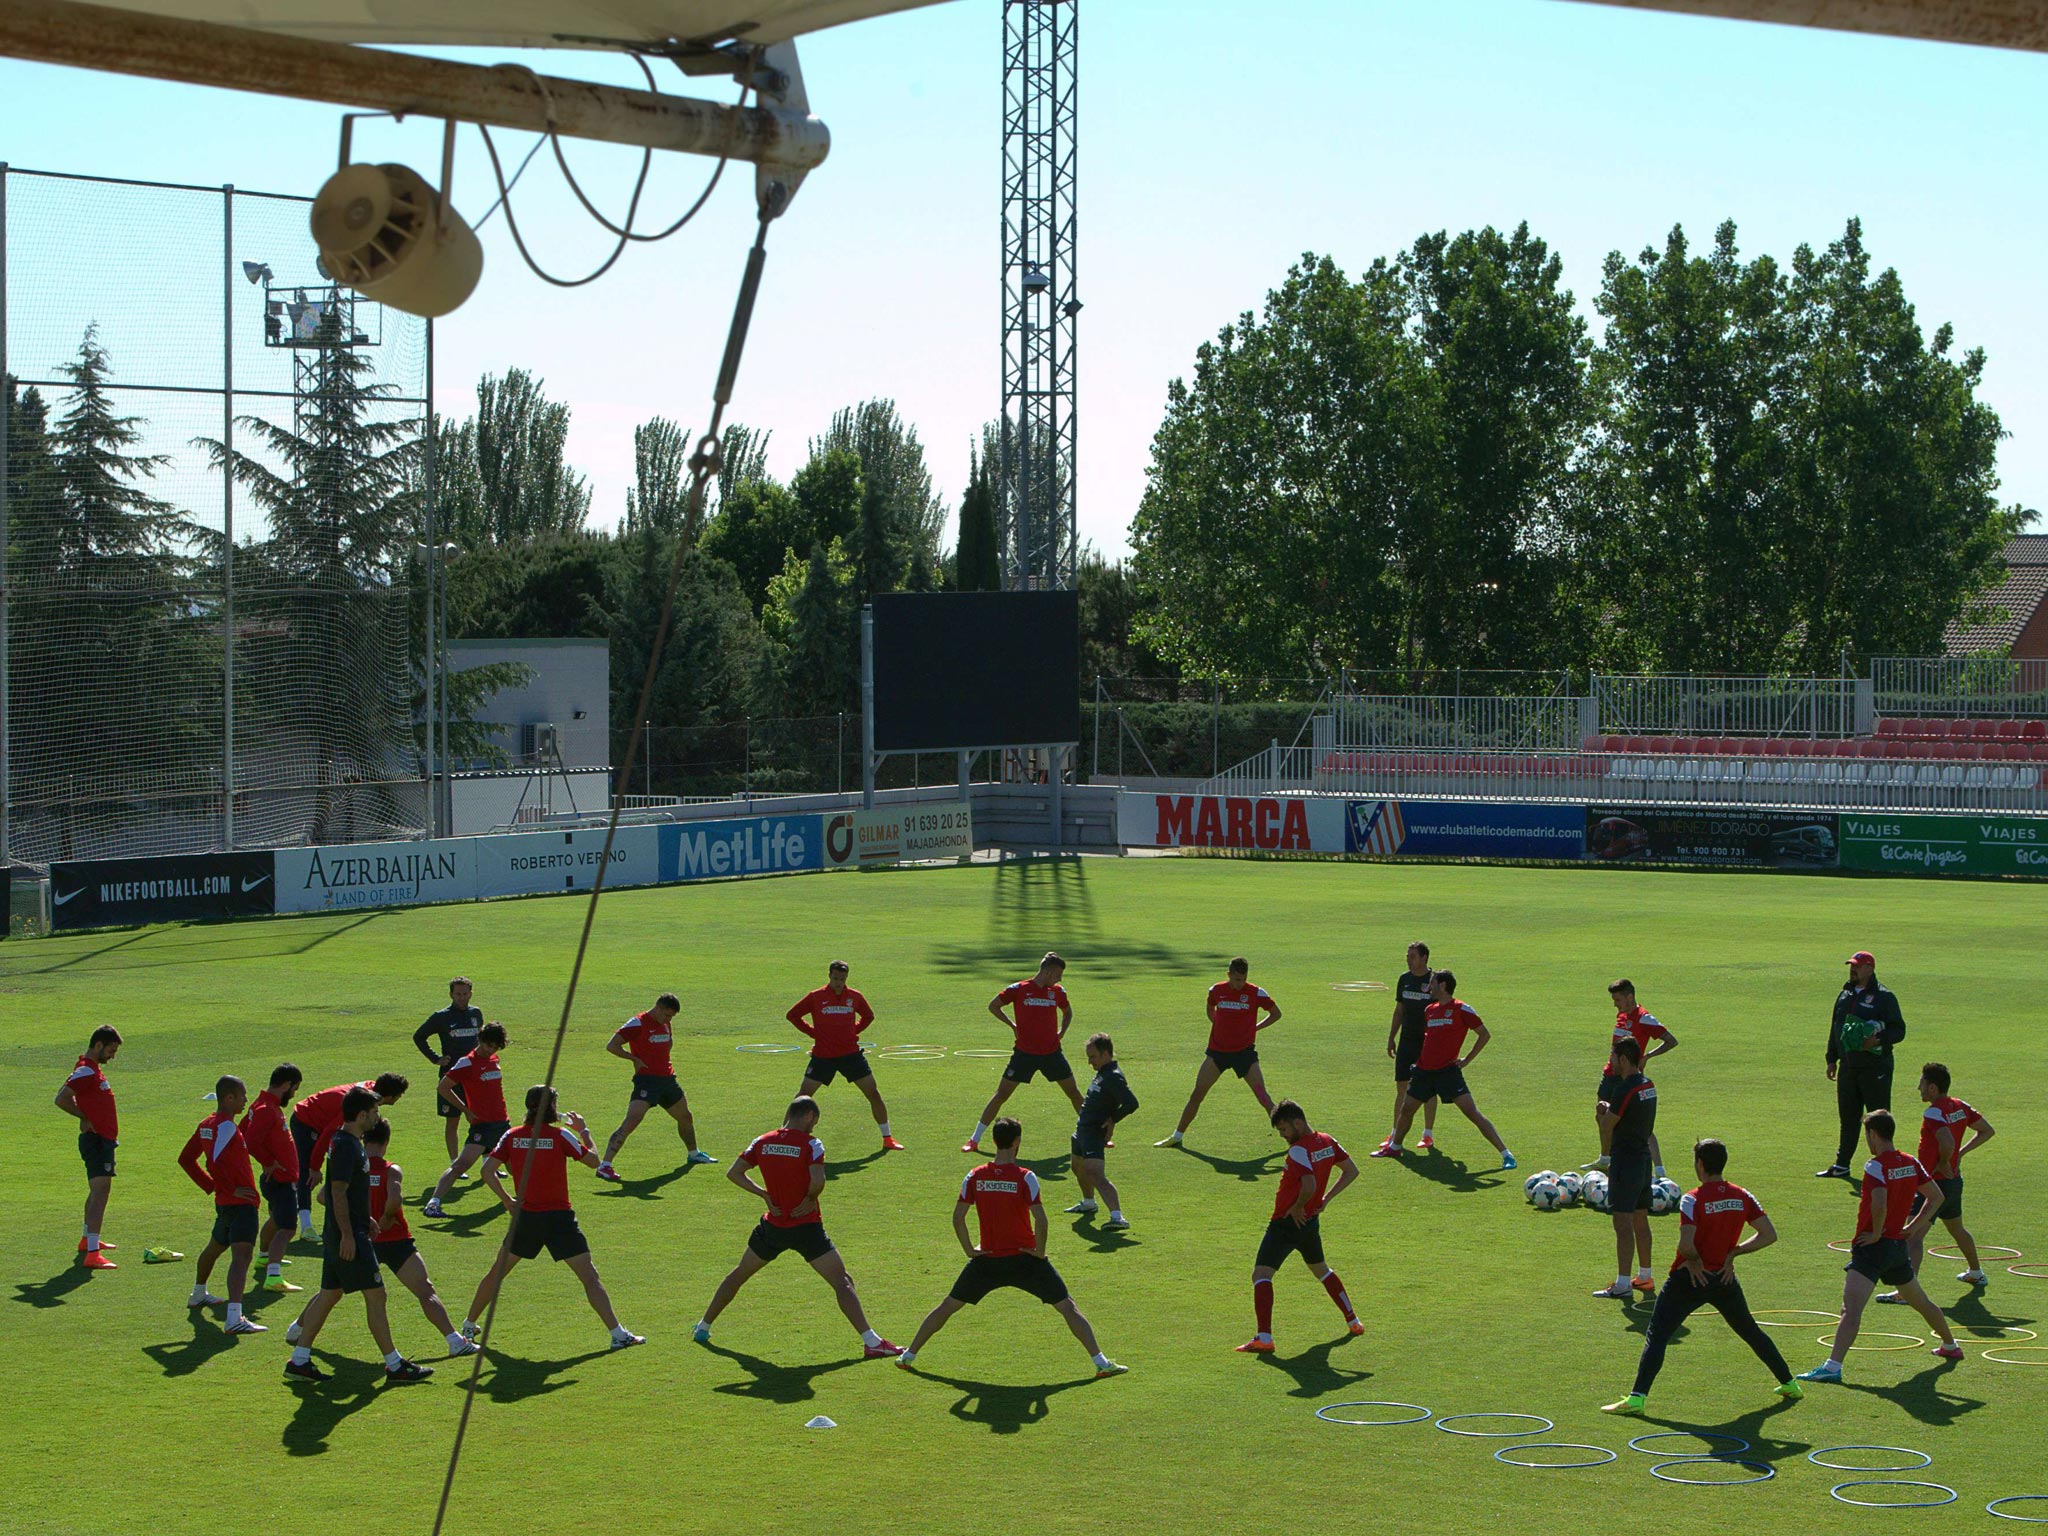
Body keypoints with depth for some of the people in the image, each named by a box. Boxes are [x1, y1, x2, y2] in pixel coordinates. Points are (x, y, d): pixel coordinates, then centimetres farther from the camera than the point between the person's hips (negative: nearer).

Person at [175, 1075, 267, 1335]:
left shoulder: (207, 1125, 11)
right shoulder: (227, 1127, -17)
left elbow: (186, 1159, 19)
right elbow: (214, 1162, -30)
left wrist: (211, 1186, 15)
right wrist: (231, 1189, -20)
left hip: (224, 1204, 10)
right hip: (241, 1203, -10)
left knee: (215, 1247, 31)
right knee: (242, 1254, -21)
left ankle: (198, 1294, 54)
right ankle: (235, 1318, -35)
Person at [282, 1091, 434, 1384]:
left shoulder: (349, 1142, 14)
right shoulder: (346, 1146, -18)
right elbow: (339, 1193, -22)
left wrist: (364, 1221, 26)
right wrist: (347, 1235, -23)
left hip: (339, 1235, 11)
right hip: (348, 1236, -11)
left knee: (329, 1294, 14)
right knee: (375, 1295, -6)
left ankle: (299, 1360, 16)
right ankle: (395, 1366, -2)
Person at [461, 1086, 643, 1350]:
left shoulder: (512, 1136, 1)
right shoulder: (561, 1136, -7)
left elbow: (487, 1171, -2)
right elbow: (593, 1161, -1)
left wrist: (507, 1201, 6)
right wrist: (584, 1130, 12)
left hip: (525, 1217, 3)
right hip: (559, 1217, -3)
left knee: (497, 1272, 21)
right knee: (589, 1276, -3)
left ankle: (469, 1325, 31)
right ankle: (618, 1333, -8)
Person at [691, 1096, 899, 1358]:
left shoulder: (762, 1142, 3)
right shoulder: (811, 1144, -11)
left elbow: (733, 1173, 4)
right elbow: (817, 1181, -25)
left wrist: (764, 1194, 3)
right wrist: (810, 1199, -5)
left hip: (772, 1225, 4)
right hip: (806, 1226, -4)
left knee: (739, 1274, 24)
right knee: (842, 1281, -5)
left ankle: (703, 1327, 33)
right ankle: (870, 1341, -15)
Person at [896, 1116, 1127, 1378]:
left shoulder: (975, 1177, -2)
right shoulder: (1025, 1177, -12)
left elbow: (957, 1217, -2)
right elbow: (1040, 1220, -19)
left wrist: (969, 1249, 8)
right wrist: (1039, 1253, -6)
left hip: (987, 1259, 3)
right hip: (1024, 1258, -3)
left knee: (947, 1306, 19)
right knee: (1067, 1307, 3)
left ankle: (909, 1356, 23)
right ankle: (1101, 1362, -4)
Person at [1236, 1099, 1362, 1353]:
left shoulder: (1298, 1151, -21)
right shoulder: (1327, 1142, 5)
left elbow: (1309, 1187, -34)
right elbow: (1351, 1171, 15)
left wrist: (1296, 1208, -16)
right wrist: (1326, 1199, 11)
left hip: (1287, 1222, -9)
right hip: (1311, 1222, 9)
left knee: (1261, 1274, -11)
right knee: (1321, 1270, 30)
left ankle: (1264, 1338, -25)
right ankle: (1353, 1321, 38)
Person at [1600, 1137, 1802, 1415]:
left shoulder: (1692, 1200, -16)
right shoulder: (1742, 1196, 0)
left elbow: (1686, 1244, -27)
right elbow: (1769, 1235, 0)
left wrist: (1694, 1260, -7)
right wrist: (1734, 1252, 1)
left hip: (1690, 1279, -5)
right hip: (1725, 1277, 5)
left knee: (1656, 1336, -5)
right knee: (1751, 1332, 24)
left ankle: (1637, 1397, -16)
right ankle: (1789, 1384, 33)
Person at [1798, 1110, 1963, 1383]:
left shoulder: (1876, 1166, -15)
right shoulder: (1911, 1163, 8)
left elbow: (1880, 1204, -30)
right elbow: (1936, 1196, 15)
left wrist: (1876, 1234, -16)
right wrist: (1913, 1227, 14)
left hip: (1872, 1246, -8)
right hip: (1900, 1246, 8)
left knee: (1851, 1309, -20)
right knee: (1920, 1302, 29)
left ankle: (1833, 1366, -34)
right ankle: (1950, 1346, 48)